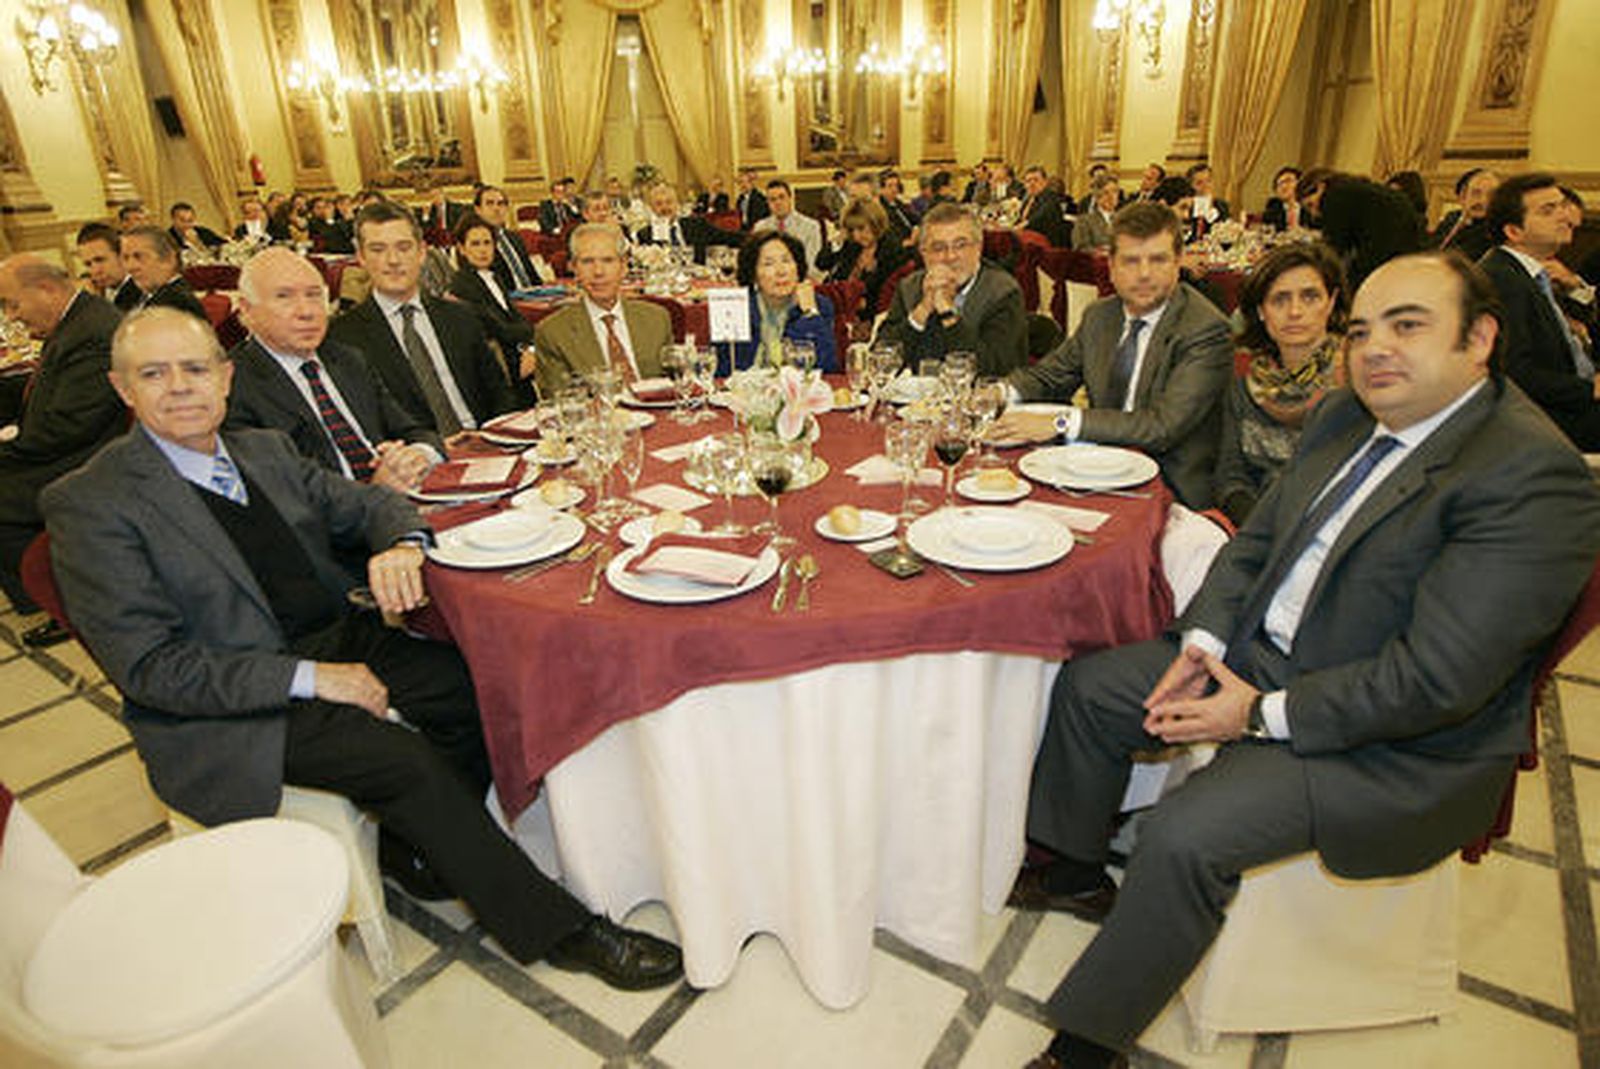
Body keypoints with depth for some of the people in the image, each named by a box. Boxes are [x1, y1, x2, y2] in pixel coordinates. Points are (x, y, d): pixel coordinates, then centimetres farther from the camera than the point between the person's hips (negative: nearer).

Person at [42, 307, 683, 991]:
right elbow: (148, 666, -15)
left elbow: (364, 503, 15)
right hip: (231, 709, -6)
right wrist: (310, 677, -22)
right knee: (405, 760, -25)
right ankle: (557, 929, -13)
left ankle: (428, 847, 8)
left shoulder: (263, 451, 9)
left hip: (340, 644, 6)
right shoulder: (90, 504, -10)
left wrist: (402, 543, -12)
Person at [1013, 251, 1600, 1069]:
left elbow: (1435, 678, -26)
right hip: (1261, 656, 9)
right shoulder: (1346, 417, 4)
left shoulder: (1533, 477, -22)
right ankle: (1078, 873, 28)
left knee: (1185, 835, -26)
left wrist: (1264, 714, -20)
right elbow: (1257, 538, 10)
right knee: (1087, 686, 6)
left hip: (1399, 748, -8)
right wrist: (1204, 640, -6)